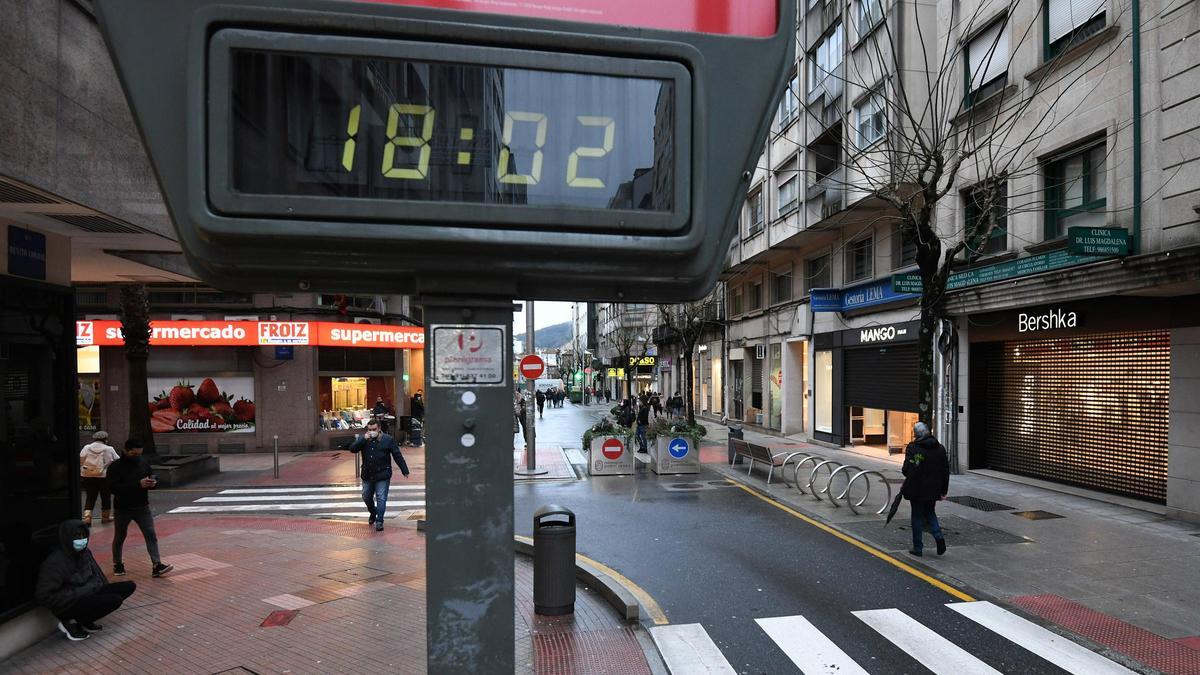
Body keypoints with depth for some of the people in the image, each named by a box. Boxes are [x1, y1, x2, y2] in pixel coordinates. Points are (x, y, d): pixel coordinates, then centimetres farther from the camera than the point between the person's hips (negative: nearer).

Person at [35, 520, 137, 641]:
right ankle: (71, 623, -5)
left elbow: (96, 574, 18)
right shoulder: (55, 562, -21)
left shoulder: (85, 552, 3)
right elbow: (43, 596, -23)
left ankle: (86, 621, 3)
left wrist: (106, 589, 5)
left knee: (129, 586, -3)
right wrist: (77, 595, -23)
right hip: (69, 605, -8)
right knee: (115, 600, -27)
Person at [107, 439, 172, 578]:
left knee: (151, 535, -5)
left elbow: (154, 478, 11)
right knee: (119, 538, 15)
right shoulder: (116, 467, -11)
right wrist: (138, 484, -31)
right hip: (123, 509, -3)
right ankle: (117, 564, 36)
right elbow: (114, 488, -23)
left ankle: (157, 566, -8)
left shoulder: (143, 462, 3)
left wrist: (153, 483, -14)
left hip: (142, 507, 3)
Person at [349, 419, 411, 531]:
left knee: (381, 498, -8)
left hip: (382, 476, -4)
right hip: (367, 475, 4)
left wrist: (405, 471, -6)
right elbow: (352, 449, -12)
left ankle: (379, 521, -1)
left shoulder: (388, 439, -6)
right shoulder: (363, 439, 2)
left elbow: (398, 456, -4)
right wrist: (364, 439, -23)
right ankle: (373, 513, 44)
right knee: (366, 497, 18)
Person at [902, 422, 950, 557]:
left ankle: (918, 547, 11)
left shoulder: (913, 448, -14)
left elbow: (907, 470, -20)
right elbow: (945, 471, 6)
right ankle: (939, 537, 2)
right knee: (930, 513, 23)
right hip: (933, 490, 5)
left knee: (917, 516, 6)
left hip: (917, 490, -5)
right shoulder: (940, 448, 3)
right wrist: (944, 490, 12)